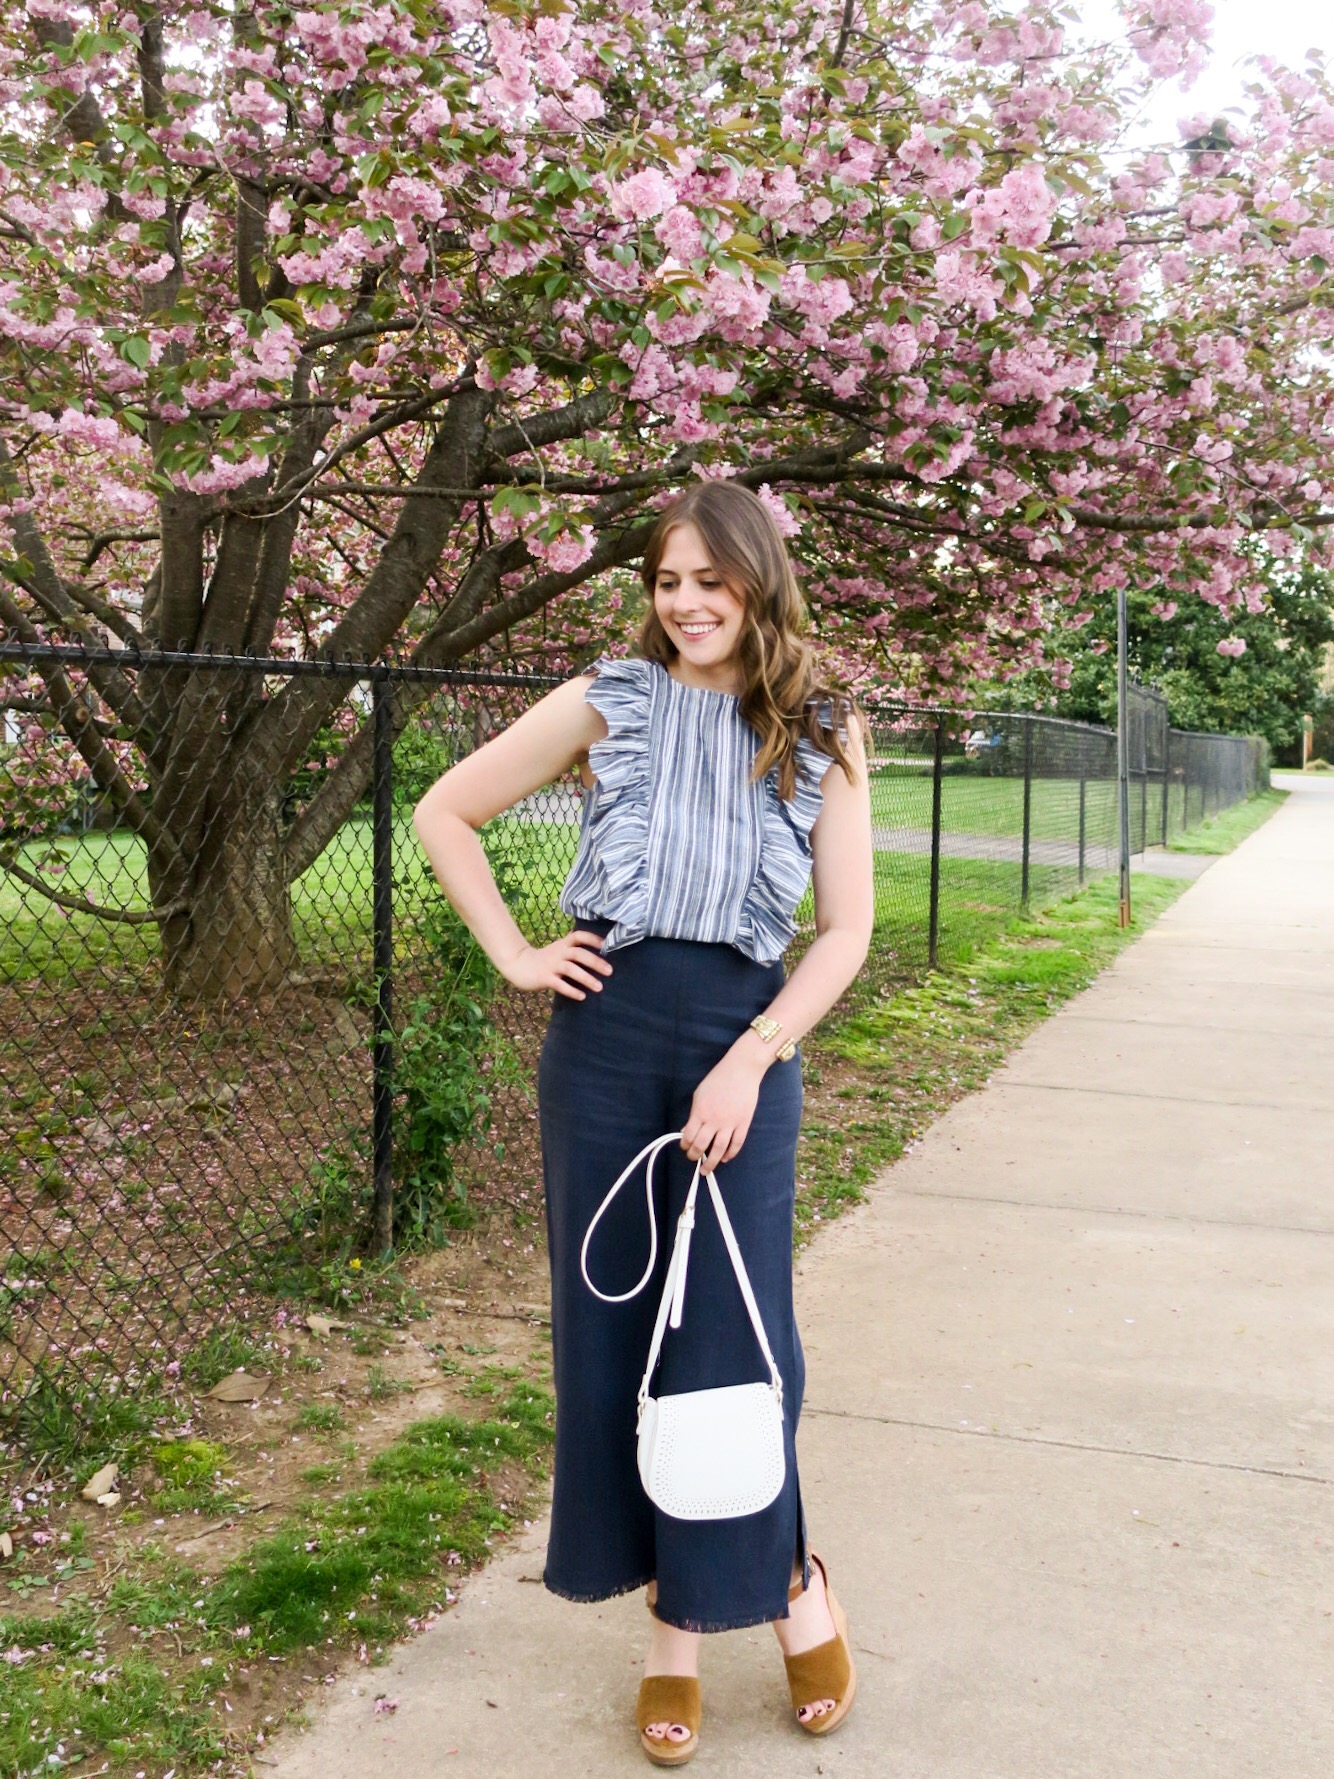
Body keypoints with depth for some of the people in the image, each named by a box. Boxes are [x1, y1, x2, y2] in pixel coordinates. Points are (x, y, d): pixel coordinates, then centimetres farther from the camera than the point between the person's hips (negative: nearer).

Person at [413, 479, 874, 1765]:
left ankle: (789, 1585, 28)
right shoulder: (608, 702, 5)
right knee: (609, 1327, 7)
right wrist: (515, 958, 3)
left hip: (745, 1041, -1)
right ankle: (671, 1623, 25)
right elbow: (444, 812, 11)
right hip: (603, 1036, 2)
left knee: (732, 1334, 0)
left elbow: (845, 933, 0)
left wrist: (749, 1060, -11)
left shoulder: (822, 733, 4)